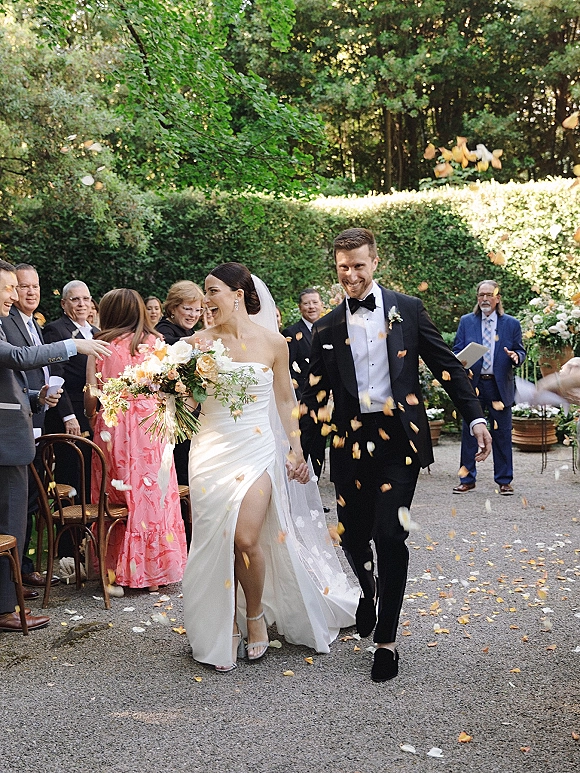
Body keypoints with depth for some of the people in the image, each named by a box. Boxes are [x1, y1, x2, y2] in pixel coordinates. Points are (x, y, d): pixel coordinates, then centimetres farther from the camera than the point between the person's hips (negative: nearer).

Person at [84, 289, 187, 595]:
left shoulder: (101, 345, -2)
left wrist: (93, 419, 14)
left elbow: (90, 396, -4)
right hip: (151, 428, 1)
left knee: (114, 500, 8)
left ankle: (115, 574, 10)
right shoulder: (155, 342, 2)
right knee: (152, 494, 9)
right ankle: (154, 572, 16)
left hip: (112, 429, -1)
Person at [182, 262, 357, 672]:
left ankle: (256, 614, 14)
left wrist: (297, 450, 8)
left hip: (257, 448, -2)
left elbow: (285, 399, 9)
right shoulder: (202, 342, 2)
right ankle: (227, 630, 18)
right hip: (213, 450, 2)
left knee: (246, 539, -14)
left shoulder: (272, 341, 1)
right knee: (216, 543, 1)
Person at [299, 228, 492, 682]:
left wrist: (476, 417, -5)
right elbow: (315, 396, 11)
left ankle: (386, 640, 6)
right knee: (354, 536, 9)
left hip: (400, 439, -2)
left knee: (390, 535, -8)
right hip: (351, 441, 3)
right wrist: (301, 451, 7)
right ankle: (369, 592, 44)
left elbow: (446, 366, 4)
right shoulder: (327, 329, 8)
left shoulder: (407, 310, 4)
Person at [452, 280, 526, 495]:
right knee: (469, 433, 3)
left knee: (502, 434, 4)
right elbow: (457, 351, 8)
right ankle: (467, 479, 12)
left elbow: (520, 352, 9)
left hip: (500, 386, 0)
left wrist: (516, 356, -15)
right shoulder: (466, 322, 8)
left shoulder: (512, 324, 7)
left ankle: (504, 480, 14)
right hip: (472, 384, 1)